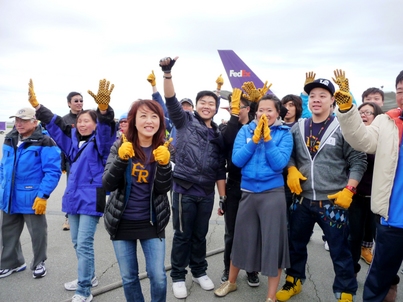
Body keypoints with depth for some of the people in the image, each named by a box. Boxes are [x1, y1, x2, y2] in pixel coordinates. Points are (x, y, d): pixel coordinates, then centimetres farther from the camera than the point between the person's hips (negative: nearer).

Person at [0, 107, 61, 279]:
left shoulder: (44, 143, -15)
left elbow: (53, 172, -19)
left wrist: (43, 195, -22)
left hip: (32, 199, -7)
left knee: (37, 233, 10)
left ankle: (39, 263, 30)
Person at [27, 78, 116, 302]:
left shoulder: (100, 141, -8)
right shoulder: (72, 139, 11)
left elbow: (107, 128, -28)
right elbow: (54, 124, 13)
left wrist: (104, 108, -47)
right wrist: (36, 105, 5)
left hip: (90, 199, -7)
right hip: (73, 197, 8)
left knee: (84, 244, -5)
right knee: (77, 242, 18)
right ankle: (88, 277, 36)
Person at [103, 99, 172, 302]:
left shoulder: (162, 149, -4)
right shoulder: (120, 145, -6)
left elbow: (163, 188, -11)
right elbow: (108, 184, -12)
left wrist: (164, 163, -28)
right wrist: (121, 158, -28)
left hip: (151, 223, 0)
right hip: (121, 222, 1)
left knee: (158, 277, 3)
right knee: (128, 278, 14)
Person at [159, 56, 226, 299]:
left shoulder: (218, 135, 11)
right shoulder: (185, 121, 1)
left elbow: (220, 169, 12)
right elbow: (171, 100, -16)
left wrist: (223, 196, 10)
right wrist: (168, 73, -30)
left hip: (207, 193, 4)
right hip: (185, 190, -3)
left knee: (200, 234, 16)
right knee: (183, 235, 7)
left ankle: (199, 271, 34)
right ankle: (178, 276, 24)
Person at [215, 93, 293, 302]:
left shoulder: (284, 134, -1)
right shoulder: (245, 130, 3)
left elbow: (280, 164, -12)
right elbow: (237, 160, -6)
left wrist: (267, 139, -17)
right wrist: (255, 139, -14)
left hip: (273, 194, -2)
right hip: (247, 192, 2)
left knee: (272, 241, 5)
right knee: (241, 238, 15)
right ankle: (231, 282, 38)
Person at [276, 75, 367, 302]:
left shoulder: (343, 128, -6)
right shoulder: (298, 128, 5)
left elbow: (358, 162, -3)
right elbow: (289, 154, 15)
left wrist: (349, 190, -11)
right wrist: (292, 170, -4)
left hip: (333, 202, -4)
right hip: (303, 200, 4)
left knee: (340, 251, 8)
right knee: (296, 244, 17)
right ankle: (294, 281, 38)